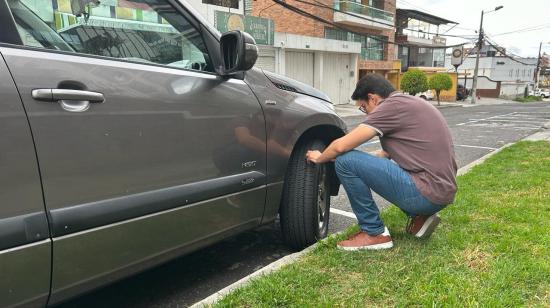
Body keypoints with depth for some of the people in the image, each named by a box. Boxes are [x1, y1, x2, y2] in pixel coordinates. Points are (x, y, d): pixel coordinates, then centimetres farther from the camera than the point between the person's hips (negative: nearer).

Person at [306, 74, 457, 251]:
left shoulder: (392, 105, -10)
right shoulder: (409, 103, 18)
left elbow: (341, 146, -13)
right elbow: (386, 154, 25)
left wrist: (319, 158, 9)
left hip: (426, 193, -10)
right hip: (443, 192, 10)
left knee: (346, 162, -10)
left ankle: (374, 233, 1)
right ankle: (419, 217, 15)